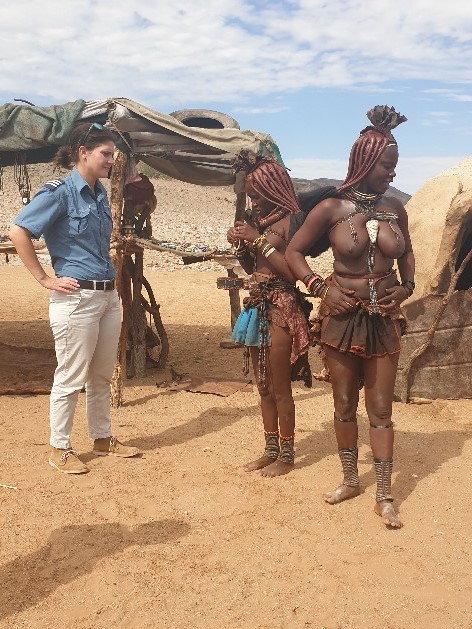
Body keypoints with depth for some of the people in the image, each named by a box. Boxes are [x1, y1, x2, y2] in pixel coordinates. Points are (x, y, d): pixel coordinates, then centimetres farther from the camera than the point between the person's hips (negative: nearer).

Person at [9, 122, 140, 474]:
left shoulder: (100, 194, 12)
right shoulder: (60, 193, -11)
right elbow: (18, 233, -17)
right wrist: (45, 279, -15)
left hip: (109, 295, 8)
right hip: (76, 298, -8)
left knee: (102, 375, 16)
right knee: (71, 378, 2)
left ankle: (103, 438, 31)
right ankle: (60, 449, 16)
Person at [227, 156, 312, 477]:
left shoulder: (290, 219, -11)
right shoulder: (261, 219, 13)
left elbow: (292, 270, -20)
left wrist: (259, 239, -17)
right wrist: (241, 244, 3)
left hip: (281, 308, -8)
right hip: (258, 306, 8)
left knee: (280, 387, 0)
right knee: (264, 386, 14)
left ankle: (287, 456, 15)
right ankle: (271, 450, 26)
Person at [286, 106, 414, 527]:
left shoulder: (395, 209, 4)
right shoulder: (331, 209, -6)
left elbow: (406, 252, 20)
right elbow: (294, 251, 0)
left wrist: (407, 285, 3)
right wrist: (321, 288, -10)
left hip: (384, 320, 2)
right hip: (341, 317, -2)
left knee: (381, 409, 5)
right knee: (344, 405, 11)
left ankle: (385, 497, 14)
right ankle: (351, 480, 30)